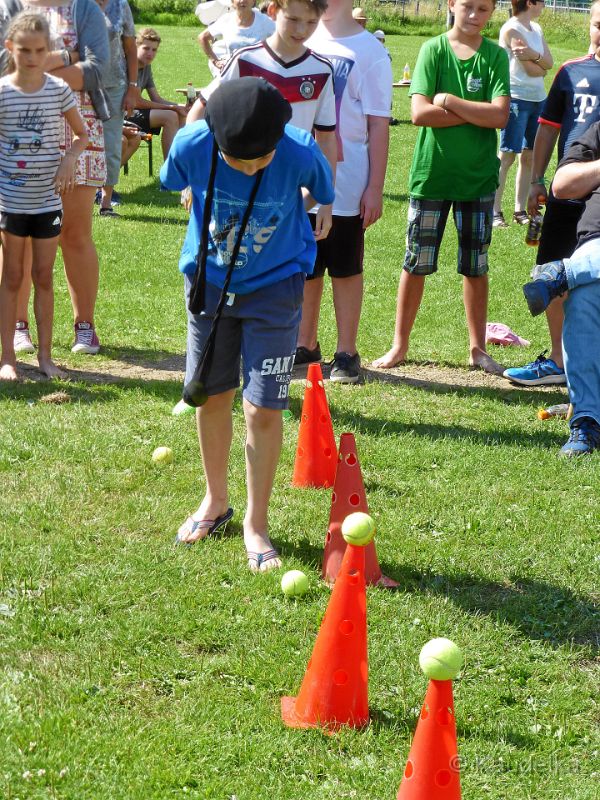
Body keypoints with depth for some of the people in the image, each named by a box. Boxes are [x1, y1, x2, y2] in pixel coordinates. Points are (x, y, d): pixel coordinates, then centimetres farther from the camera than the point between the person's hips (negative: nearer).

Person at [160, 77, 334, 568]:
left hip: (274, 288, -2)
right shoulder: (192, 146, -23)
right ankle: (216, 502, 35)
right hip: (210, 282, 2)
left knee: (263, 407, -5)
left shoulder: (301, 153, -28)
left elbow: (321, 194, -3)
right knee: (212, 395, 13)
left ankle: (256, 524, 12)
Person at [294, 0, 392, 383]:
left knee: (346, 270, 4)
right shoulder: (303, 41, 7)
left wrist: (375, 189, -11)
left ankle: (347, 353, 13)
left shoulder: (369, 51, -7)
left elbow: (378, 125, -8)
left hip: (345, 184, -5)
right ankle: (305, 344, 24)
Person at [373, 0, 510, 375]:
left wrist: (450, 101, -14)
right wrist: (478, 113, -14)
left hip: (478, 177, 1)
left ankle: (478, 348, 20)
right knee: (416, 263, 5)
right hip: (431, 173, -1)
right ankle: (400, 345, 18)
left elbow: (500, 116, -13)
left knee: (476, 266, 9)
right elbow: (420, 112, -15)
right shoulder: (433, 50, -3)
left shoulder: (496, 55, 0)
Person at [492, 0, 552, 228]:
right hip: (517, 98, -8)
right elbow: (531, 69, -15)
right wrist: (542, 65, 5)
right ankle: (495, 211, -4)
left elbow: (549, 62, 3)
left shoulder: (536, 29, 14)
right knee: (507, 156, -7)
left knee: (529, 156, 8)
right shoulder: (511, 29, -11)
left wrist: (534, 56, -17)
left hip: (538, 98, 8)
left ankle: (520, 210, 15)